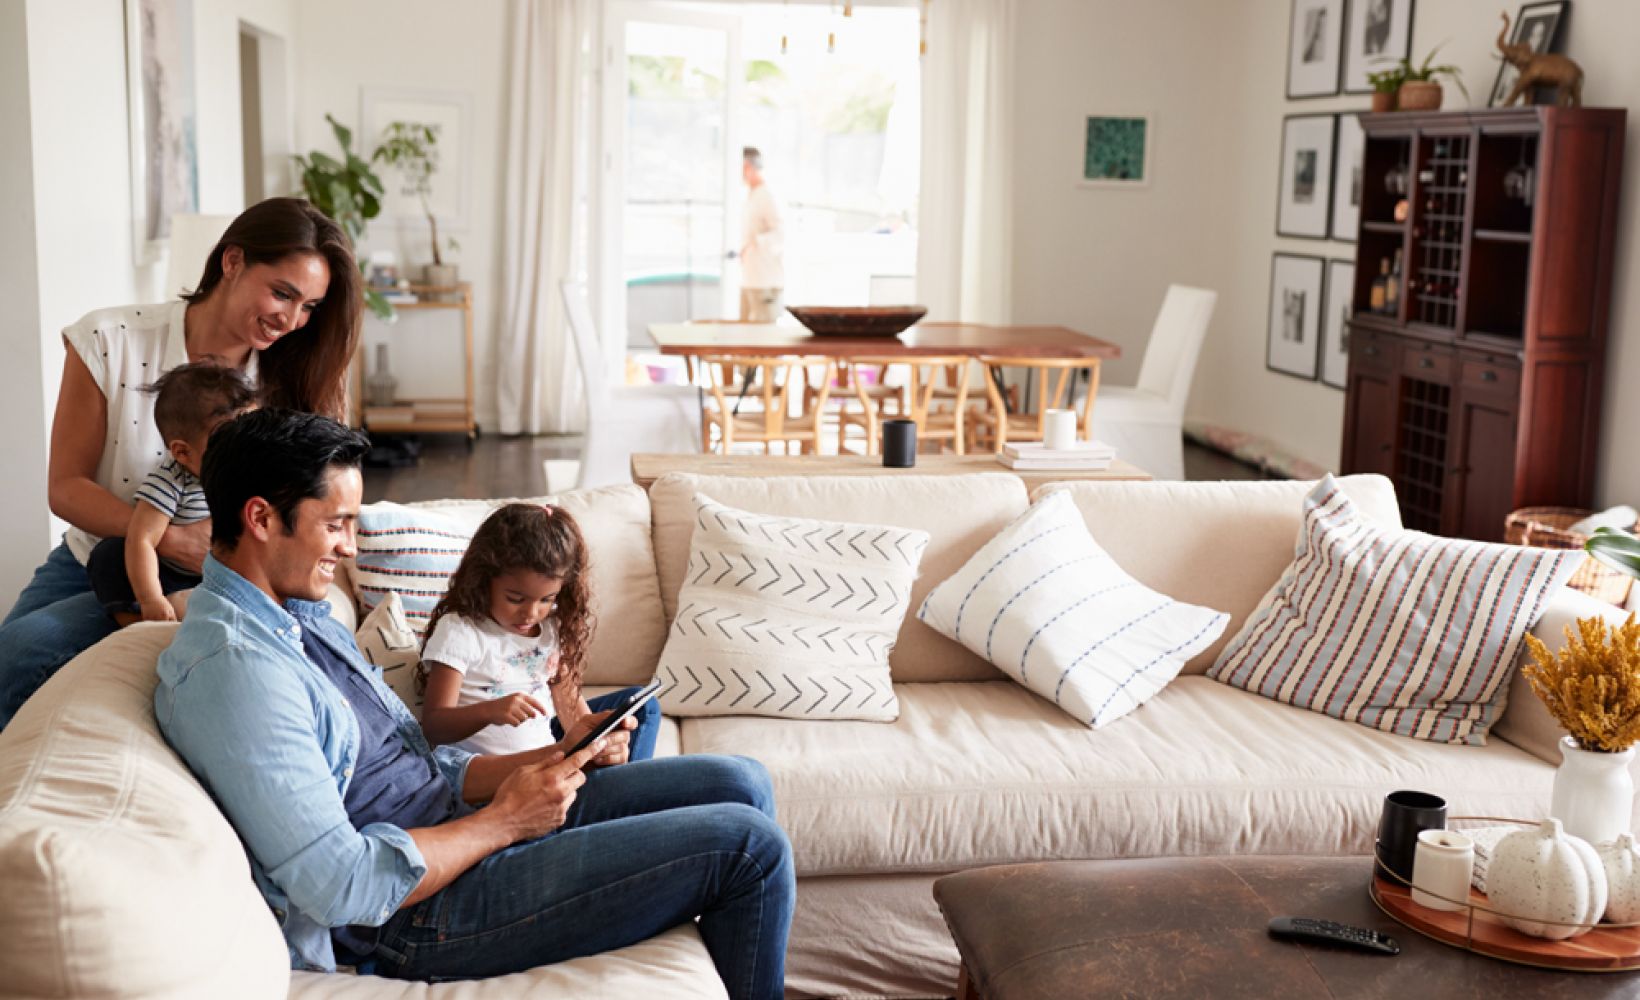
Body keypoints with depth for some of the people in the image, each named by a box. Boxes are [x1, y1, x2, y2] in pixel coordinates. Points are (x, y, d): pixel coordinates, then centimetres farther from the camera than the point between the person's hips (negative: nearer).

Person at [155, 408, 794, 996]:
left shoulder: (303, 617, 12)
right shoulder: (233, 666, -22)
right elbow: (341, 886, -27)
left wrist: (556, 759, 1)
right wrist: (503, 821, -17)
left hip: (463, 827, 10)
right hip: (418, 920, -10)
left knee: (740, 783, 7)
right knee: (749, 846, -11)